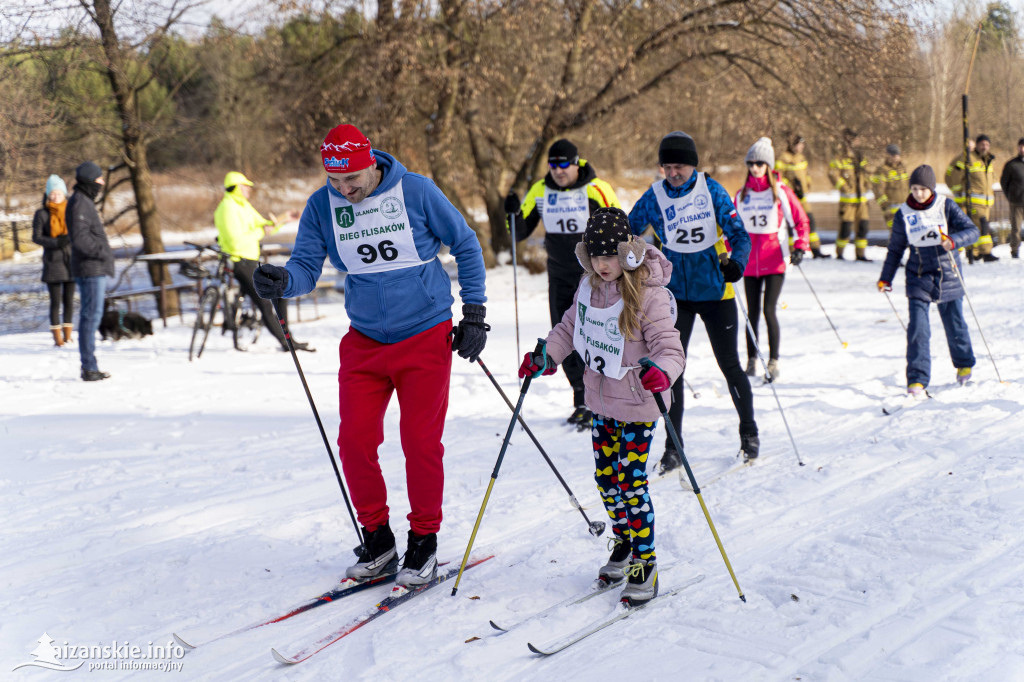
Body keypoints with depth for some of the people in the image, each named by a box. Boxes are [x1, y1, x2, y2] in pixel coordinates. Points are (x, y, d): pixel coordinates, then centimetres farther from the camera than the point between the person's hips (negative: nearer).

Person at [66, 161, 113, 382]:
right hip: (90, 270, -10)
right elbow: (80, 238, -22)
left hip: (95, 270, 10)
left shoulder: (86, 202, 20)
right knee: (91, 316, -9)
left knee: (91, 316, 12)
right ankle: (89, 368, -7)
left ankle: (89, 367, 18)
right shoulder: (79, 203, -12)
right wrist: (103, 253, -18)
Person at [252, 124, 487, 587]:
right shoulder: (320, 207, -2)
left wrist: (475, 314, -3)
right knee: (355, 441, -1)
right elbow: (306, 267, -5)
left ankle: (424, 541, 14)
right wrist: (282, 281, -29)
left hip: (425, 336, -3)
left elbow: (466, 246, -1)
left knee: (420, 441, -4)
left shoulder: (416, 191, -10)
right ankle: (377, 537, 18)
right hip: (364, 341, 4)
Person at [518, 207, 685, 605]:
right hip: (602, 399, 7)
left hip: (638, 405, -7)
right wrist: (546, 357, 2)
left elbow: (670, 348, -23)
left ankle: (645, 565, 8)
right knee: (605, 477, 14)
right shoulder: (589, 287, 1)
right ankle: (623, 544, 36)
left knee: (630, 482, -5)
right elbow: (570, 327, 15)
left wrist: (660, 372, -43)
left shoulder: (649, 296, -19)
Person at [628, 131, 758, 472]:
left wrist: (736, 263, -28)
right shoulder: (653, 197, -2)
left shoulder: (711, 190, -6)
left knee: (730, 366, 7)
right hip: (676, 293, 1)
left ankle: (749, 433, 28)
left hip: (715, 291, -1)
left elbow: (739, 234, -8)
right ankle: (673, 448, 6)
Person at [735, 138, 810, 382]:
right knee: (752, 313, 7)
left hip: (775, 261, -3)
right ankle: (751, 362, 17)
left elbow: (801, 220, 2)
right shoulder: (742, 194, 9)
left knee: (769, 310, -11)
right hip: (749, 263, 3)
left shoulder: (781, 191, -1)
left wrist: (800, 247, -10)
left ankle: (774, 362, -1)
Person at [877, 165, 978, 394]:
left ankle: (964, 364, 40)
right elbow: (895, 249, 9)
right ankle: (917, 380, -9)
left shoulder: (946, 207, -4)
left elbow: (972, 231, -10)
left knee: (954, 324, 13)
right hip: (919, 278, 0)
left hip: (948, 277, 0)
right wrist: (885, 278, 5)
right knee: (918, 328, -12)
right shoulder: (903, 215, 0)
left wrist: (953, 241, -29)